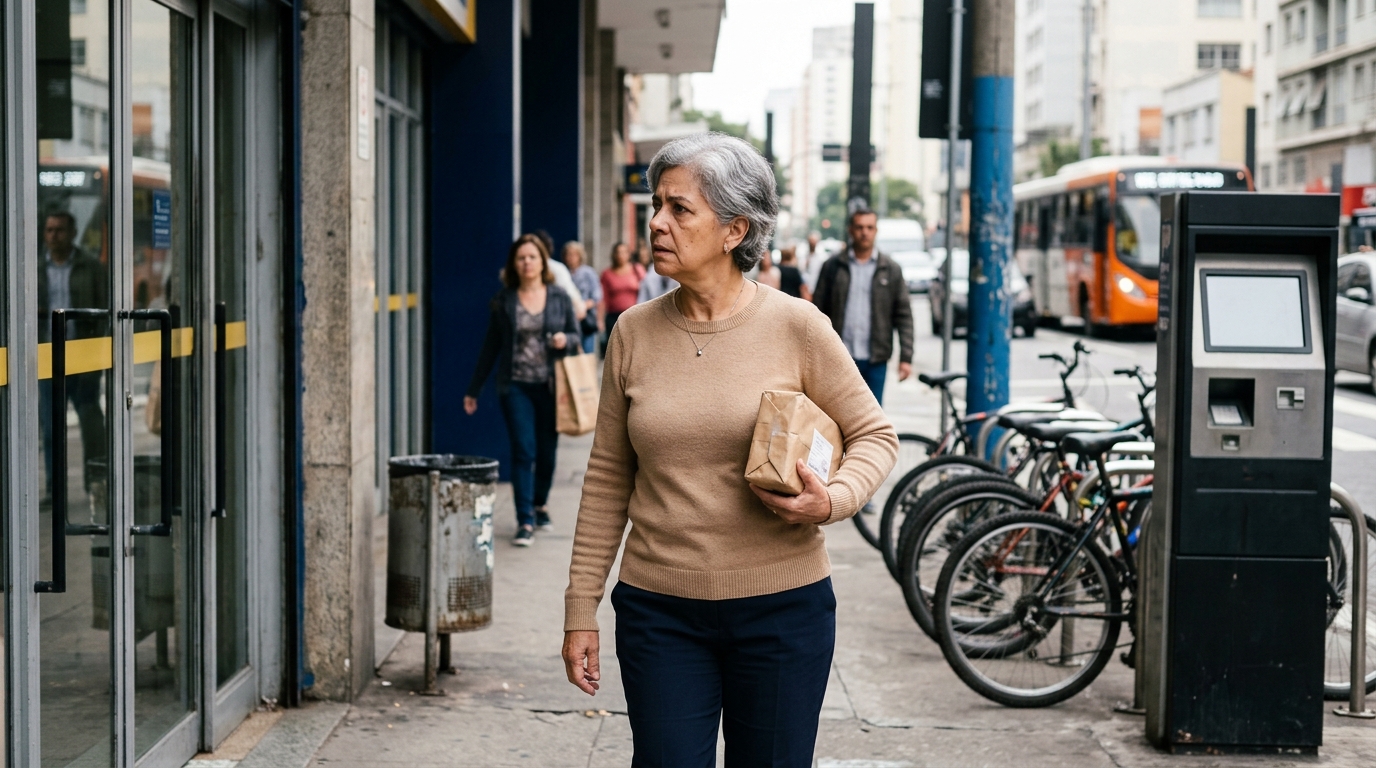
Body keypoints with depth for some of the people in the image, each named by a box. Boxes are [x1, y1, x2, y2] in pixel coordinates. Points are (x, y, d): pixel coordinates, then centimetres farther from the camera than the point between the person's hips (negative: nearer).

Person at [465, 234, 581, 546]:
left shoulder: (559, 297, 4)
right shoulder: (504, 300, 3)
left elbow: (576, 335, 11)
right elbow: (490, 346, 8)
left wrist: (565, 340, -14)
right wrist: (474, 389, 10)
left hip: (550, 386, 1)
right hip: (515, 386, -1)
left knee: (547, 450, 9)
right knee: (523, 451, -8)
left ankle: (540, 504, 34)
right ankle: (525, 521, -4)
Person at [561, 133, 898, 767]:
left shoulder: (795, 327, -6)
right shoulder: (634, 332, 2)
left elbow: (874, 435, 3)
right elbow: (608, 478, 7)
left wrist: (832, 500, -18)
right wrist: (581, 609, 6)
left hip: (780, 606, -1)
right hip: (659, 610, 2)